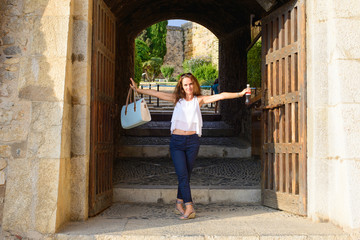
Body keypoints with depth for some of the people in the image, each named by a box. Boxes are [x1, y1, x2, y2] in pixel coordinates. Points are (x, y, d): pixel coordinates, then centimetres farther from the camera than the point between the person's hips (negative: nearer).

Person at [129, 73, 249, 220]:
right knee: (182, 175, -10)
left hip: (192, 141, 1)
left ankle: (179, 203, 23)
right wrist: (138, 90, -1)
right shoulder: (177, 99, 6)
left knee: (186, 176, 7)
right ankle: (189, 207, -11)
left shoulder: (199, 100, 5)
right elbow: (157, 94, 4)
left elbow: (220, 96, 0)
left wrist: (240, 94, -5)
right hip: (177, 141, 0)